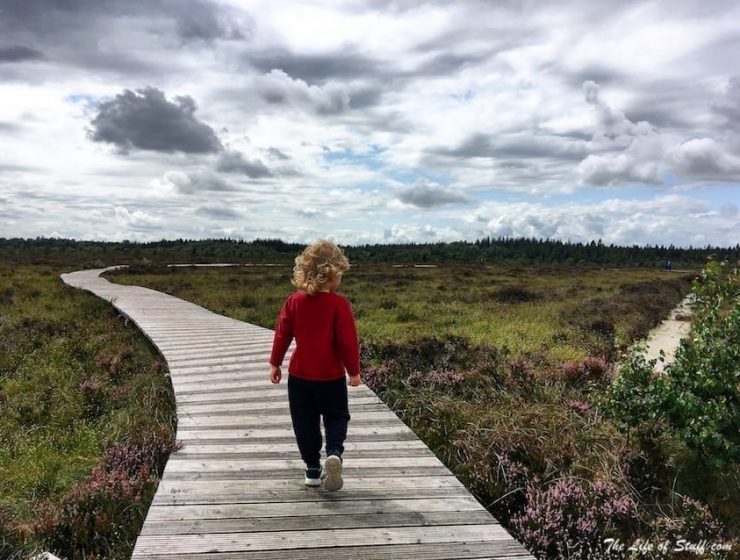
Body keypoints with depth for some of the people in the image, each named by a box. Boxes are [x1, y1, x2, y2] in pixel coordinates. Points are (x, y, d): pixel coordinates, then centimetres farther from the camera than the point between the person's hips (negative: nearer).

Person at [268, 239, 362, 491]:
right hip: (331, 376, -3)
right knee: (336, 416, 14)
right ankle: (334, 453, -11)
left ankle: (313, 469, 19)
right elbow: (348, 341, -13)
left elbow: (282, 334, 1)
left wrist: (275, 363, 13)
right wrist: (354, 371, -2)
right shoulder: (339, 304, -14)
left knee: (305, 423, 15)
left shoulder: (294, 301, -3)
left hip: (299, 375, 3)